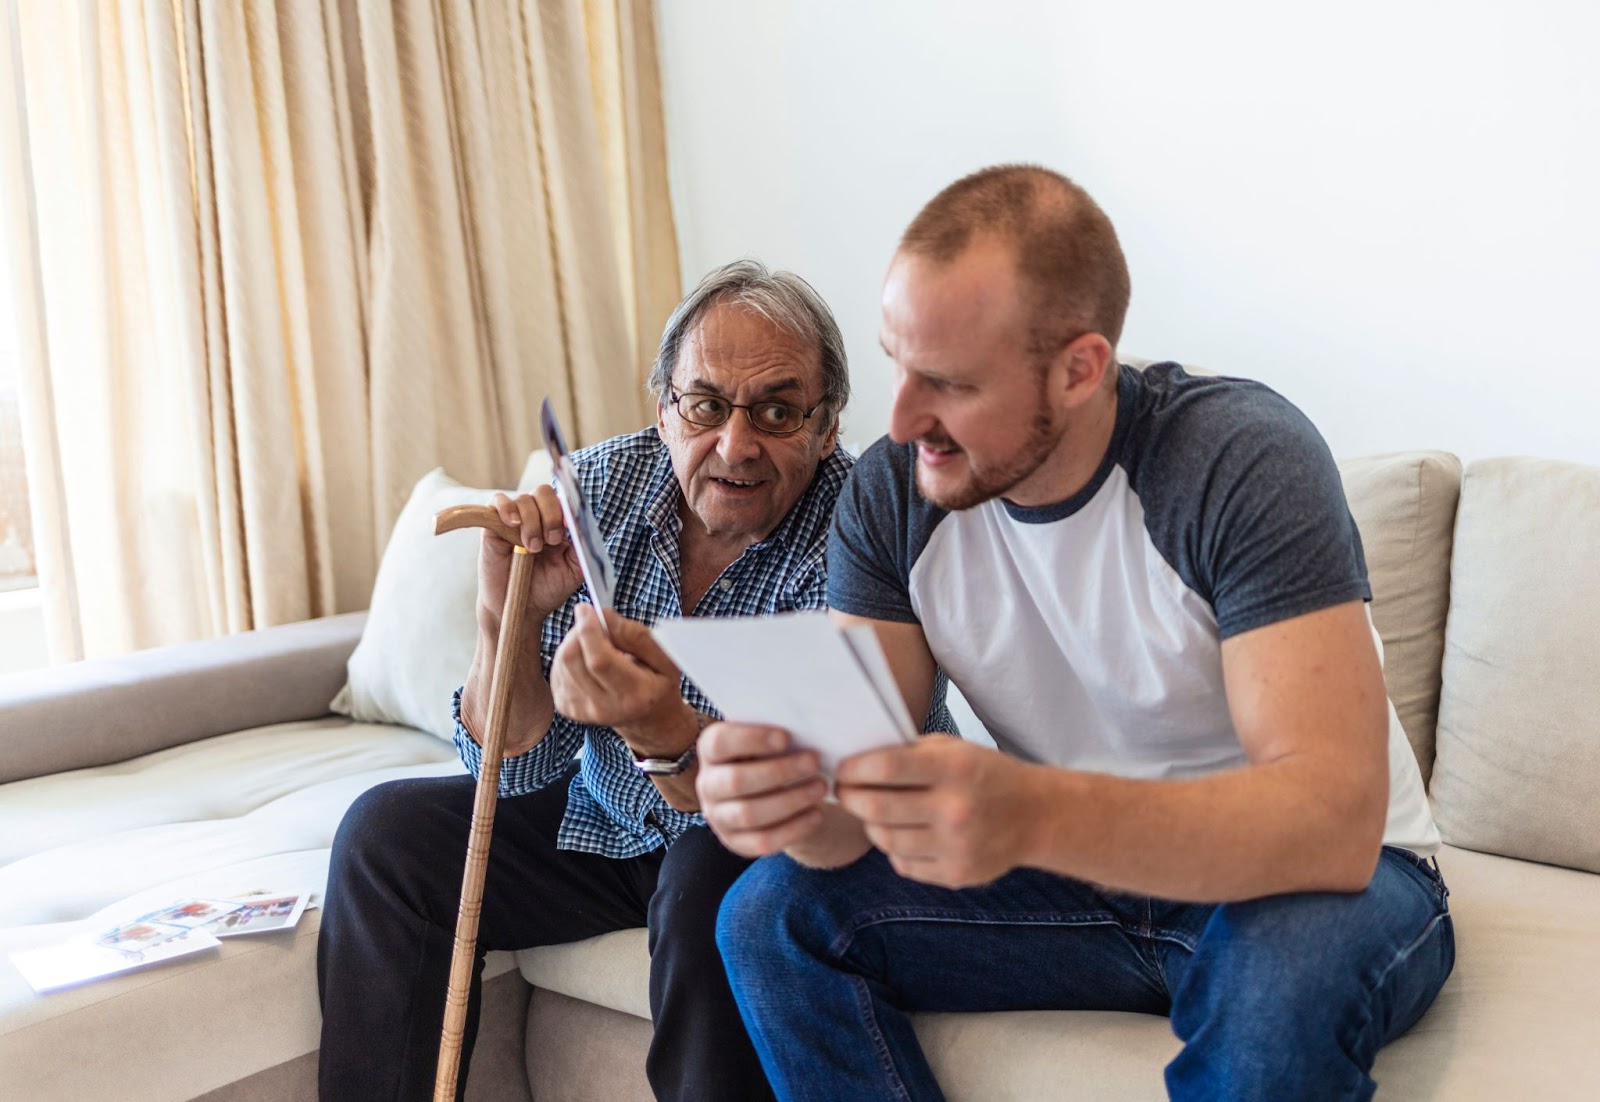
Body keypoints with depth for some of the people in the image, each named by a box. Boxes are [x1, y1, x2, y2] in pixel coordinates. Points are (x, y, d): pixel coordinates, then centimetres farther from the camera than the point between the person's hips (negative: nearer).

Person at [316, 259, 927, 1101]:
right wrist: (508, 620, -29)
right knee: (388, 833, -8)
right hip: (602, 822, 5)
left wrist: (663, 734, -49)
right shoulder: (593, 491, -12)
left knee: (713, 881, -34)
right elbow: (513, 768, -9)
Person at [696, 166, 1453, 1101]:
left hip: (1307, 880, -4)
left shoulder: (1245, 462, -24)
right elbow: (862, 804, -12)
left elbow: (1333, 820, -34)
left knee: (1285, 973, -37)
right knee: (771, 916, -11)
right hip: (1086, 864, 4)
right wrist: (786, 791, -37)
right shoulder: (890, 493, -9)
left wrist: (1028, 814, -49)